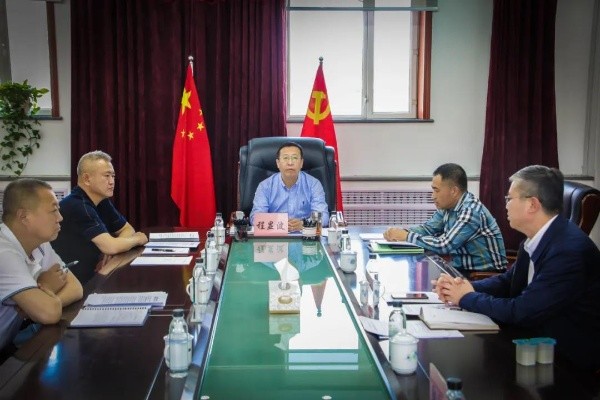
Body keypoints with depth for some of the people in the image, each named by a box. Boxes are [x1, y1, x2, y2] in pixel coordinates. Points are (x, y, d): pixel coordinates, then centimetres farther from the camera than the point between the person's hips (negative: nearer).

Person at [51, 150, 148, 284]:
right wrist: (138, 239, -6)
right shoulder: (77, 207, -21)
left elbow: (128, 230, 13)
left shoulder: (102, 201, 6)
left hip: (90, 276, 8)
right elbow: (110, 247, -25)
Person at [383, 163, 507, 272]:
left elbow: (443, 245, -26)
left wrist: (407, 236, -17)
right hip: (463, 268, 7)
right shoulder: (448, 206, 1)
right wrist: (402, 232, -7)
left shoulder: (471, 211, -24)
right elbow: (428, 228, 13)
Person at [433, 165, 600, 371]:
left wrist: (467, 297, -11)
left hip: (568, 359, -8)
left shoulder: (569, 250, -27)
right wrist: (464, 286, -6)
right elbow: (506, 281, 13)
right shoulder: (536, 239, 2)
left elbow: (522, 312, -26)